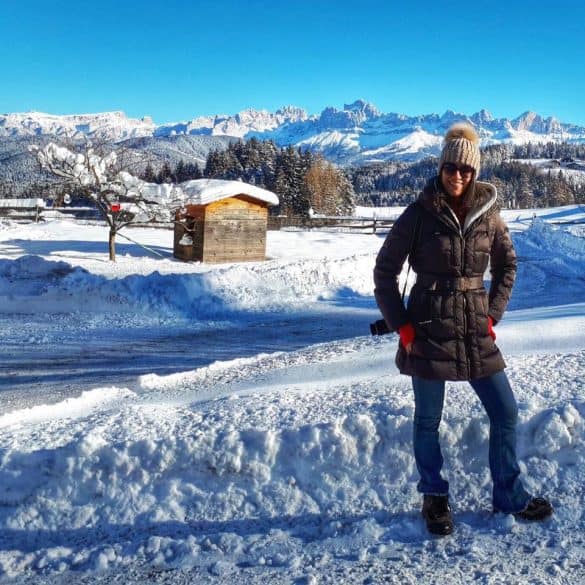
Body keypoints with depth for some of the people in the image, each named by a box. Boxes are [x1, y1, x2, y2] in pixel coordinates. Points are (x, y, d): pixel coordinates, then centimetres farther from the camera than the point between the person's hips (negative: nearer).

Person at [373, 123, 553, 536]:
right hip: (429, 329, -3)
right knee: (428, 420, 7)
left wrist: (493, 315, 4)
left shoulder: (488, 212, 2)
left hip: (476, 329, 4)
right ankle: (435, 498, 27)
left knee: (505, 411, 8)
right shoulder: (419, 214, -7)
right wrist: (402, 326, -7)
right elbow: (385, 271, -3)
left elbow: (507, 265, 14)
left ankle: (510, 497, 26)